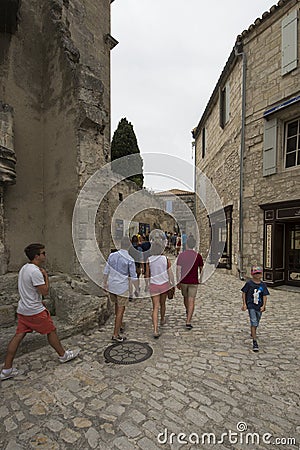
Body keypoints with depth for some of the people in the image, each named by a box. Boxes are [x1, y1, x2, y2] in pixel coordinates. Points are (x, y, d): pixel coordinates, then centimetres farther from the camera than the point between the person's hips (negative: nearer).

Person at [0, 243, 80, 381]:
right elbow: (45, 291, -21)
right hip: (35, 311, -8)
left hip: (22, 310, 9)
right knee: (51, 331, 8)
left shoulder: (24, 268, 7)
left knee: (18, 336, 12)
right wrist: (46, 275, -12)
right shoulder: (35, 271, -25)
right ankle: (63, 355, 25)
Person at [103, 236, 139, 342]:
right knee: (120, 310, 6)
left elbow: (106, 271, 4)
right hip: (122, 288, -5)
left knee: (117, 306, 24)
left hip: (111, 286, 5)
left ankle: (119, 326, 39)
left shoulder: (112, 255, -3)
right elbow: (133, 277, -12)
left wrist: (105, 283, 16)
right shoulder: (130, 260, -15)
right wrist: (137, 289, -1)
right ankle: (116, 335, 13)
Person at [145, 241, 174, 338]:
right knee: (162, 304, 23)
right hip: (164, 284, 1)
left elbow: (147, 275, -1)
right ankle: (162, 320, 47)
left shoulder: (149, 260, -8)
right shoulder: (166, 259, -8)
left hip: (154, 285, -1)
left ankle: (155, 330, -8)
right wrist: (173, 284, 4)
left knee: (155, 307, 1)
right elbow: (170, 273, -6)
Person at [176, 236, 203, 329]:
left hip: (183, 281, 2)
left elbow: (178, 270, -8)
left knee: (185, 297, 24)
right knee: (191, 301, 1)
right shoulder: (198, 256, -8)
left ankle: (188, 311, 49)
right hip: (193, 282, -2)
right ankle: (188, 322, -2)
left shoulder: (181, 255, -7)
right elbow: (201, 269, 4)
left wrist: (178, 282, -1)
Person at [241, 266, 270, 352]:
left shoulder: (263, 285, 0)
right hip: (251, 306, -4)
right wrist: (244, 304, -5)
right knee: (253, 323, -11)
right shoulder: (249, 283, -8)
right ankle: (255, 342, -7)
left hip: (259, 307, 4)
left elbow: (265, 296, -1)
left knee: (256, 323, 19)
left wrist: (263, 305, -13)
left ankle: (253, 334, 47)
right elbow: (244, 293, -2)